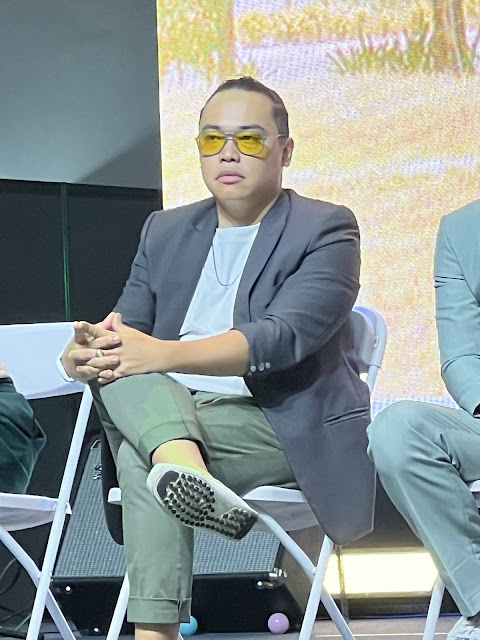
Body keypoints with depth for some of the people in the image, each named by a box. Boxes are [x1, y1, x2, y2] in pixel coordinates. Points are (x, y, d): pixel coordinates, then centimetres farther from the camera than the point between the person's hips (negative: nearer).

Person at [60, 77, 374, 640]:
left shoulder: (326, 230, 0)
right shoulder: (166, 232, 19)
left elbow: (284, 337, -17)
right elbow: (126, 325, 11)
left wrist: (165, 354, -30)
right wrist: (82, 354, -15)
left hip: (289, 428, -5)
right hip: (168, 408, 5)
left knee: (141, 457, -31)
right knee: (115, 354, -28)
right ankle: (192, 474, -50)